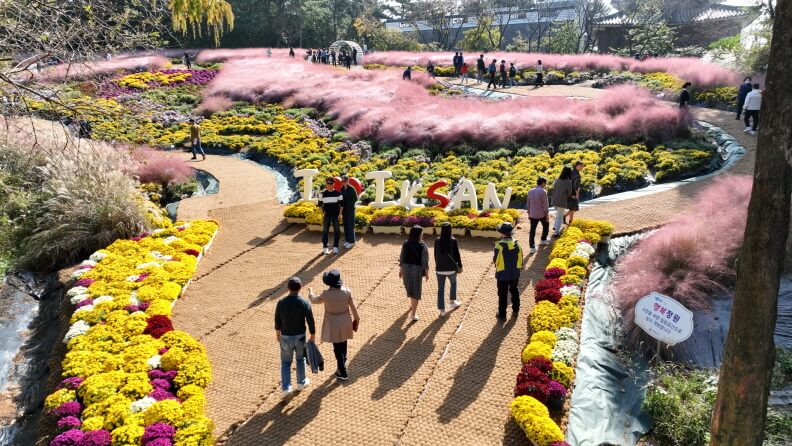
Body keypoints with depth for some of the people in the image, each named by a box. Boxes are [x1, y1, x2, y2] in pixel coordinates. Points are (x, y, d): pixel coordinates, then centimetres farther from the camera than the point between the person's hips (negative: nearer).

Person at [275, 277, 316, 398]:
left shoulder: (281, 303, -15)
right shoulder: (305, 303, -19)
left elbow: (277, 320, -1)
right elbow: (311, 322, -14)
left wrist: (278, 333, 17)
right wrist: (312, 337, 1)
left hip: (286, 338, 0)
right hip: (300, 337, 0)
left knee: (286, 363, 17)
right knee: (300, 358, 25)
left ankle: (286, 388, 9)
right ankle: (301, 382, 39)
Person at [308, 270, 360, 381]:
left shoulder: (326, 294, -22)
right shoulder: (347, 291, -14)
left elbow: (315, 300, -1)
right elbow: (353, 306, -4)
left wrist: (310, 292, 20)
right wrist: (356, 318, 12)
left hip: (333, 324, -4)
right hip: (345, 322, 4)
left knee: (338, 349, 8)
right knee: (343, 347, 22)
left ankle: (343, 373, 14)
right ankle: (341, 368, 39)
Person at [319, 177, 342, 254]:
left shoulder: (338, 193, -1)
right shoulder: (323, 193, 1)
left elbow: (341, 204, 3)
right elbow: (320, 204, 9)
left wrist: (340, 213, -3)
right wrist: (323, 212, 0)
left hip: (336, 215, 0)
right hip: (327, 215, 0)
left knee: (336, 231, 3)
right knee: (325, 231, 1)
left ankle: (335, 247, 13)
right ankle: (325, 247, 9)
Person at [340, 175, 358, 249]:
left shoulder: (351, 189, -10)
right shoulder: (342, 189, 6)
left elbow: (355, 198, -9)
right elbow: (341, 199, 12)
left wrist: (349, 205, -13)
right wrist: (341, 207, 3)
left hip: (350, 209, -6)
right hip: (344, 209, 6)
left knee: (350, 225, -3)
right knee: (345, 225, 10)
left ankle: (351, 241, 4)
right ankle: (347, 240, 19)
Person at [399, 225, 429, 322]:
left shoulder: (405, 244, -3)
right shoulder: (422, 246, -15)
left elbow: (401, 258, 2)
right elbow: (425, 261, -13)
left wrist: (400, 270, 13)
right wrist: (427, 273, -3)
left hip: (406, 268, 4)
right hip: (417, 269, -4)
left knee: (409, 286, 27)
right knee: (416, 291, 4)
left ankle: (412, 304, 50)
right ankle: (413, 314, 1)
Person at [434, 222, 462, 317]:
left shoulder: (437, 241, -6)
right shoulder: (453, 241, -13)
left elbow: (435, 254, 4)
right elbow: (457, 254, -7)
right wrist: (459, 265, 6)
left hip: (440, 268, 1)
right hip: (451, 268, -1)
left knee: (440, 289, 7)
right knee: (453, 283, 28)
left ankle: (442, 310, 7)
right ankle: (453, 302, 36)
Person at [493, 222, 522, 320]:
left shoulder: (499, 245, -23)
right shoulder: (516, 244, -8)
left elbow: (495, 260, -15)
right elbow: (520, 258, 2)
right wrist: (519, 270, 16)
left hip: (503, 275, -4)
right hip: (515, 274, 4)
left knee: (502, 294, 10)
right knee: (514, 291, 24)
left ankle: (502, 314, 20)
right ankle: (515, 311, 34)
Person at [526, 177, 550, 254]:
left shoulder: (530, 191, 2)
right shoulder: (543, 192, -15)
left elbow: (528, 204, 8)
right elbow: (545, 204, -14)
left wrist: (529, 213, 18)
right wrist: (547, 215, -6)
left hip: (532, 214, 4)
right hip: (542, 214, -4)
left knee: (532, 230, 4)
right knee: (546, 225, 24)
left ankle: (532, 247, 1)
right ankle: (543, 240, 38)